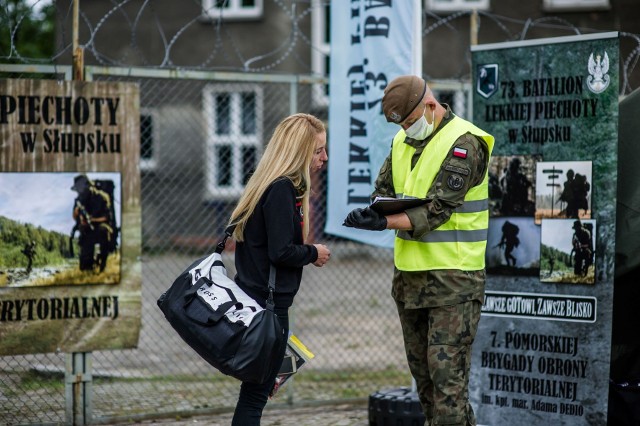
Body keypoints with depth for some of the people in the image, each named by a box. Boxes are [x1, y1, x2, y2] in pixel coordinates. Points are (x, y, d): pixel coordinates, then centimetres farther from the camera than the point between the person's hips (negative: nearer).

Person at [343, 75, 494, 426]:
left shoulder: (463, 143, -13)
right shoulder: (403, 141, 12)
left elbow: (438, 210, -20)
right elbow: (384, 190, 15)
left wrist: (384, 224, -30)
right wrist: (373, 211, -10)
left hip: (451, 277, -8)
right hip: (409, 274, 8)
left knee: (446, 369, -9)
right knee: (421, 369, 13)